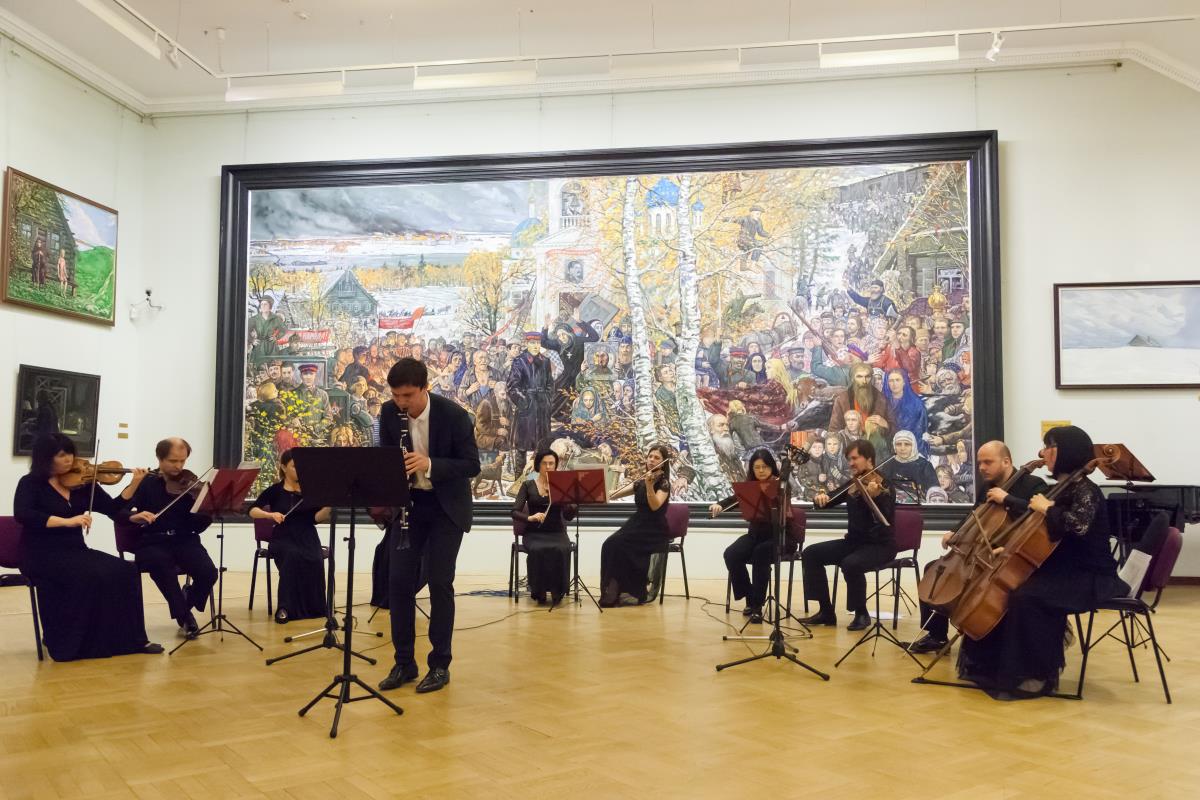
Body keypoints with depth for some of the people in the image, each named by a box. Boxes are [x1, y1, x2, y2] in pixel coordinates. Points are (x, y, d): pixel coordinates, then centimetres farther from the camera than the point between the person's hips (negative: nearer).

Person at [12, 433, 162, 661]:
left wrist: (134, 484, -8)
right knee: (90, 576, -32)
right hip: (42, 554, -5)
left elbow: (114, 510, 6)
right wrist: (66, 521, -28)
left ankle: (130, 639, -13)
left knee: (125, 571, -19)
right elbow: (22, 515, -21)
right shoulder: (30, 483, -3)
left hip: (75, 551, 5)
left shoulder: (82, 483, 9)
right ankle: (66, 642, -16)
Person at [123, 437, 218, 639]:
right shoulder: (145, 483, 4)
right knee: (162, 564, -36)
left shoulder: (189, 484, 7)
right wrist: (135, 516, -21)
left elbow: (198, 526, 1)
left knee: (208, 572, -24)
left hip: (184, 541, 2)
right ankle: (184, 616, -12)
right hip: (152, 542, -1)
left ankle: (185, 606, 11)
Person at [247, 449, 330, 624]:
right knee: (293, 555, -36)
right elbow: (252, 511, -2)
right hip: (283, 538, -1)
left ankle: (312, 606, -10)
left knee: (315, 560, -31)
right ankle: (286, 607, -27)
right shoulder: (274, 491, 5)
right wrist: (269, 514, -21)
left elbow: (317, 518, -3)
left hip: (307, 537, 1)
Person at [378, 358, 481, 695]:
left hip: (447, 506, -4)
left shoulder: (454, 415, -20)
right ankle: (404, 662, 15)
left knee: (439, 583, -2)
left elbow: (472, 465, -18)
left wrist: (430, 464, -33)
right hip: (408, 502, 4)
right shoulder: (389, 413, -8)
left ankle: (440, 665, 11)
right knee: (399, 580, 2)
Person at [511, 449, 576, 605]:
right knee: (539, 550, -35)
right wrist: (530, 517, -25)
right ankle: (539, 591, -15)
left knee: (562, 550, -34)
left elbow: (568, 516, -5)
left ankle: (557, 591, -17)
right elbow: (515, 512, -4)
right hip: (534, 534, 0)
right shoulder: (528, 485, 5)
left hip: (556, 532, 1)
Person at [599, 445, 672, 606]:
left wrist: (649, 485, -33)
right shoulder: (640, 482, 13)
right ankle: (613, 590, -18)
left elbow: (655, 506, -22)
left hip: (654, 531, -6)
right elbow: (612, 495, 11)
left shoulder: (664, 483, -6)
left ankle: (633, 591, -16)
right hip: (637, 525, 6)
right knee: (609, 545, -20)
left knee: (619, 546, -27)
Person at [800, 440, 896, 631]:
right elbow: (830, 499, 11)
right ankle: (826, 611, -1)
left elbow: (887, 518, -28)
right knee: (811, 553, -6)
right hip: (854, 541, 7)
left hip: (880, 545, -7)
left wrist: (875, 497, -46)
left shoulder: (883, 486, -14)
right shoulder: (852, 484, 7)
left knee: (851, 563, -36)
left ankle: (862, 614, -12)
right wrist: (821, 498, -13)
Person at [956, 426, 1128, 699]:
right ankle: (997, 666, 12)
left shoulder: (1085, 490, -16)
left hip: (1089, 577, -10)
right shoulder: (1065, 487, 11)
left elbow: (1078, 524, -38)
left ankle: (1037, 675, -16)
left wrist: (1046, 508, -23)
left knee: (1026, 596, -30)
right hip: (1065, 571, 10)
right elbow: (1038, 537, 17)